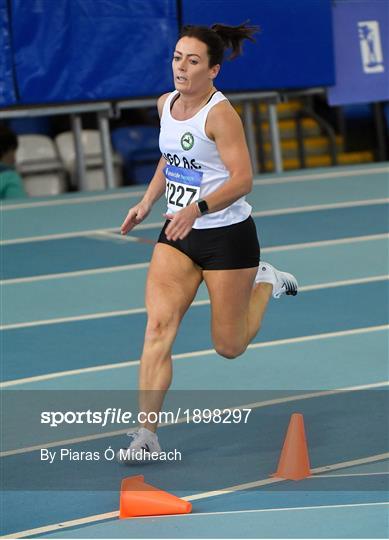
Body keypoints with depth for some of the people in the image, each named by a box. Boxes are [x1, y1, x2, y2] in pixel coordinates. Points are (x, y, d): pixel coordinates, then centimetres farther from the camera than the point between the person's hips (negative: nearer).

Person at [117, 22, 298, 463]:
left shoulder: (220, 114, -18)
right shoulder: (166, 104, 4)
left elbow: (242, 179, -24)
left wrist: (197, 208, -36)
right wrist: (147, 203, 12)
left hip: (227, 236, -5)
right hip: (178, 235, 5)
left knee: (228, 346, 8)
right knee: (158, 325, -14)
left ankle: (265, 282, 37)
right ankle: (146, 435, -14)